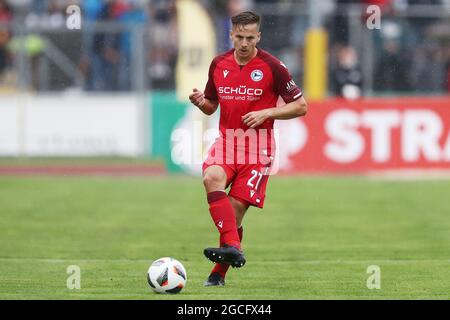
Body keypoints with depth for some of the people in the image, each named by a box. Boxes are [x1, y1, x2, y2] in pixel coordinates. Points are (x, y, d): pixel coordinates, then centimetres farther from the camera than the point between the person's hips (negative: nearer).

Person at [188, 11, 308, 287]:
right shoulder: (219, 64, 7)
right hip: (226, 140, 3)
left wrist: (266, 113, -15)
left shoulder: (272, 66, -6)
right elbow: (211, 106, 20)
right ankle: (232, 249, -37)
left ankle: (220, 272, 7)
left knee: (236, 208, -9)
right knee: (212, 178, -29)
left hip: (258, 144, -3)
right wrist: (200, 102, -4)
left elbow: (300, 106, -2)